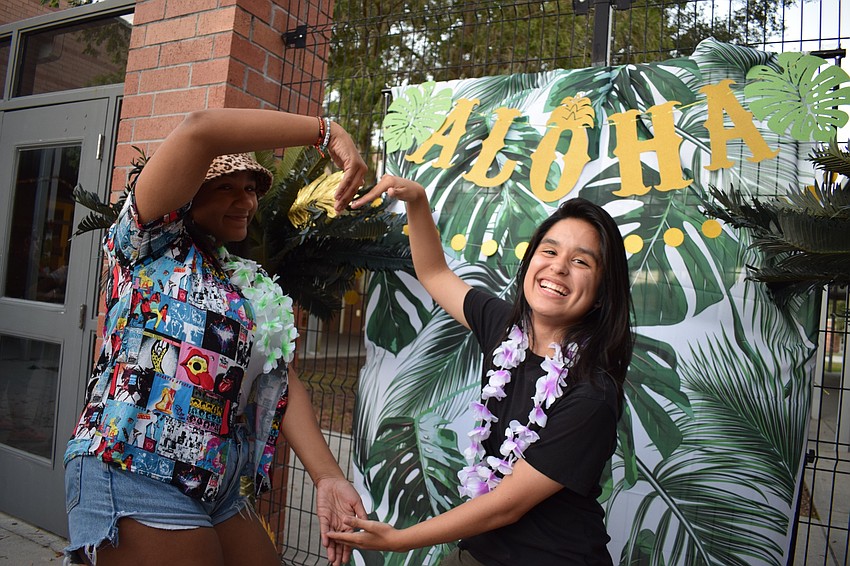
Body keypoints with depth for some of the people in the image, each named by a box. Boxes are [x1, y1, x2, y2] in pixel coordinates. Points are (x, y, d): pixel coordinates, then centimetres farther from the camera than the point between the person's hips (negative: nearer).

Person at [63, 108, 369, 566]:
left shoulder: (246, 286, 14)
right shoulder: (151, 245, -4)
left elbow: (280, 384, 4)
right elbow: (201, 129, -20)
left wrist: (327, 476, -7)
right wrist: (326, 132, -18)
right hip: (134, 475, -7)